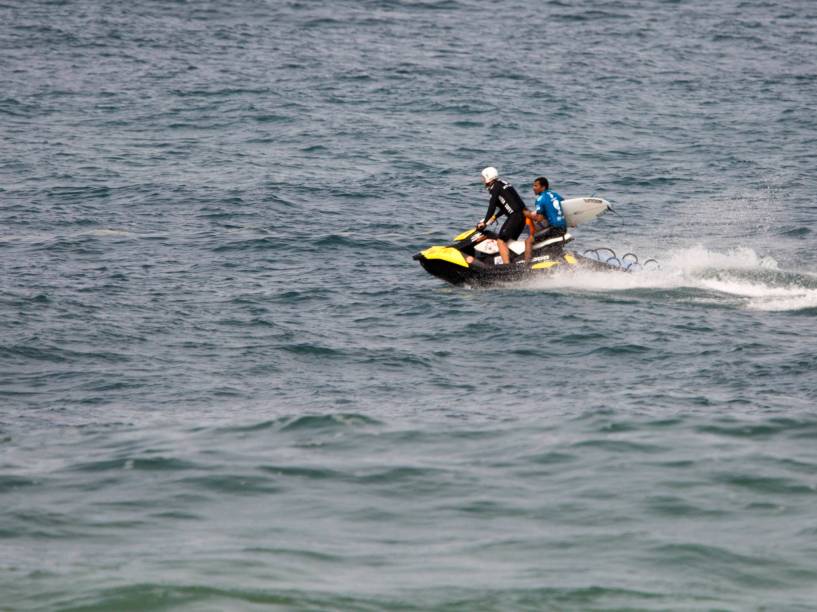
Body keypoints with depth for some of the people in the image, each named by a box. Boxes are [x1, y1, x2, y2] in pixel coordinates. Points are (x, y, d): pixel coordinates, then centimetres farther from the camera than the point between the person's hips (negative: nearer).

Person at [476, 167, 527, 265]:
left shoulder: (495, 187, -4)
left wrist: (484, 222, -7)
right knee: (510, 240, 18)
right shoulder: (504, 184, 23)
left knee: (501, 240, -13)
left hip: (515, 216, -10)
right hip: (522, 215, 10)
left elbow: (492, 206, -11)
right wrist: (494, 218, 29)